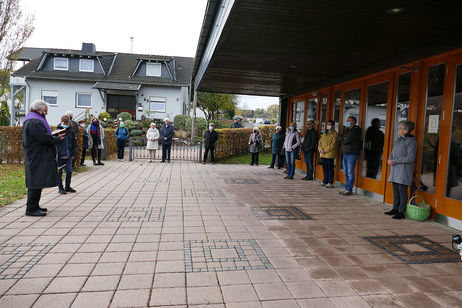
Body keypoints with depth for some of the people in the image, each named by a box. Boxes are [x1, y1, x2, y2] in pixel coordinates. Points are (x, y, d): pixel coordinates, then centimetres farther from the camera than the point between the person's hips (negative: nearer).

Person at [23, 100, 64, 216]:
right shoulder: (35, 122, -17)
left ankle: (33, 205, 24)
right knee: (37, 182, -7)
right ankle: (31, 209, -3)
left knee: (34, 182, 16)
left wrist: (54, 137, 8)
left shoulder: (29, 121, 18)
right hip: (38, 158, -11)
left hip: (33, 157, 11)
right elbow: (45, 138, -23)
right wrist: (58, 139, -8)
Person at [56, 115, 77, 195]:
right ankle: (60, 188, 14)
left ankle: (67, 187, 23)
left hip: (68, 156, 4)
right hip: (60, 156, -3)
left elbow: (74, 143, 11)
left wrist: (74, 154, 7)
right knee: (59, 172, 4)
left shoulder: (71, 131, 5)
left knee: (69, 172, 8)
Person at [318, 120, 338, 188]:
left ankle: (330, 182, 1)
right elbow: (320, 142, 16)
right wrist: (321, 149, -3)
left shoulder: (335, 134, -4)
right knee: (325, 168, 12)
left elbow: (333, 144, -13)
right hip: (323, 154, 7)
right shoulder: (324, 134, 19)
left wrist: (325, 150, -16)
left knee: (330, 168, -3)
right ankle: (325, 181, 20)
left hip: (330, 154, -7)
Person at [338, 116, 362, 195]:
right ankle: (346, 188, 18)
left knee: (350, 172, -6)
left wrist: (343, 139, 2)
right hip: (345, 153, 9)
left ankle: (349, 189, -2)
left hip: (352, 154, -8)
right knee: (346, 172, 11)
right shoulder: (346, 129, 19)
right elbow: (339, 138, 10)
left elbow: (347, 140, -17)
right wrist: (344, 138, -7)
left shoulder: (356, 130, -8)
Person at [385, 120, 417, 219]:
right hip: (395, 170, 8)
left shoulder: (411, 141, -10)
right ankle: (395, 209, 21)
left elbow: (410, 158, -15)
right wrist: (390, 159, 2)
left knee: (402, 191, -5)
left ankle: (401, 212, 2)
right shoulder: (397, 140, 16)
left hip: (404, 170, -8)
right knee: (395, 191, 12)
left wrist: (395, 161, -16)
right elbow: (393, 153, 24)